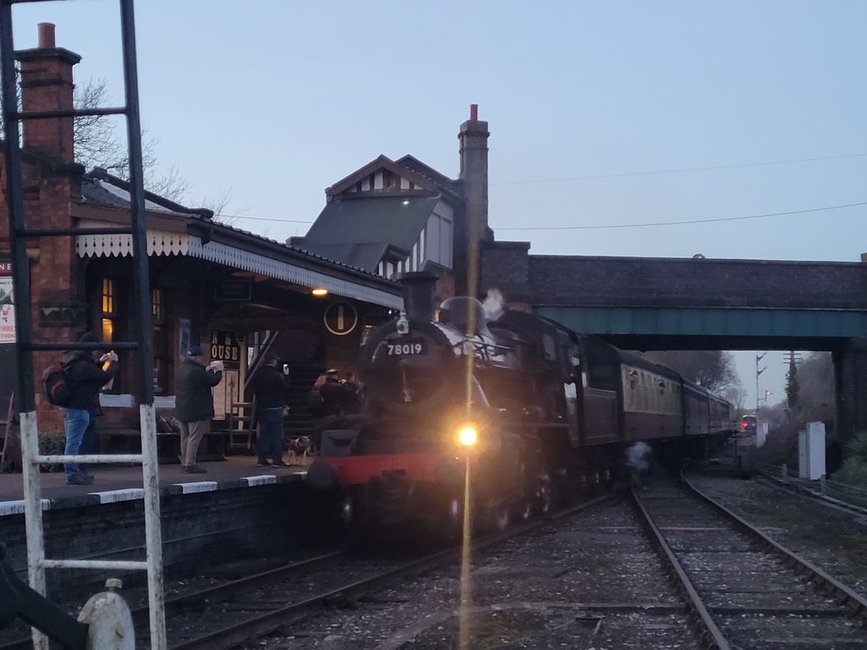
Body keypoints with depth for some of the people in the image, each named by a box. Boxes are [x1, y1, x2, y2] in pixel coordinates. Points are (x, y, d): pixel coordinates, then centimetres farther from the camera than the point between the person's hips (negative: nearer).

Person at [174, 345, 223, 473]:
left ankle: (185, 462, 20)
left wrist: (208, 369, 18)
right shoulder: (196, 371, -20)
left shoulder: (181, 368, 9)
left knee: (185, 437, 15)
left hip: (182, 409, 10)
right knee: (194, 437, -6)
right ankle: (190, 464, -8)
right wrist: (219, 371, 4)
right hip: (195, 410, -10)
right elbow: (213, 381, -13)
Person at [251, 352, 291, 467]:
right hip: (274, 407, -6)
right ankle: (277, 459, -2)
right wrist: (286, 376, 3)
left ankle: (262, 459, 8)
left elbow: (255, 390, 13)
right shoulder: (276, 375, -16)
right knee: (277, 433, -1)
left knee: (264, 432, 10)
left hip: (261, 407, 6)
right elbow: (285, 388, -8)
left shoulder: (257, 374, 5)